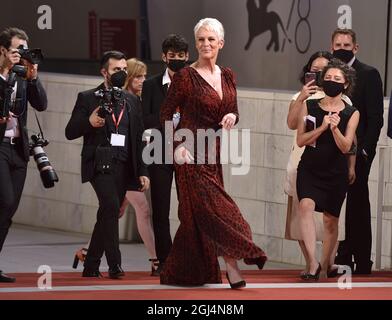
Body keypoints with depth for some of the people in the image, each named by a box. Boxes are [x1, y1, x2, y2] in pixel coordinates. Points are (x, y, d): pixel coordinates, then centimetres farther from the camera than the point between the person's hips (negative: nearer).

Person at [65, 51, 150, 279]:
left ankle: (91, 267, 17)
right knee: (111, 207, -23)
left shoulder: (132, 101, 16)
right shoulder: (88, 98, 4)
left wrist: (142, 171, 9)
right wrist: (89, 123, -18)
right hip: (100, 163, -5)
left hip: (124, 166, 5)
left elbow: (139, 138, 16)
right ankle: (115, 264, -24)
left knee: (108, 215, 7)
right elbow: (70, 132, 2)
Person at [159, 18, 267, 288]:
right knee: (214, 207, -13)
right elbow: (166, 114, -5)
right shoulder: (186, 76, -8)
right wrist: (177, 144, -18)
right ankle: (232, 269, -15)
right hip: (193, 153, -7)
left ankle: (179, 273, 21)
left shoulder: (227, 76, 10)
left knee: (197, 214, 10)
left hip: (214, 154, 7)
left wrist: (232, 117, -6)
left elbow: (234, 112, 17)